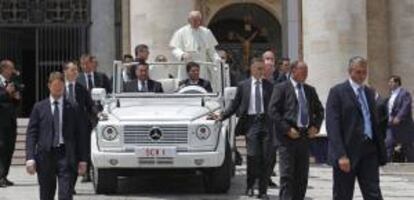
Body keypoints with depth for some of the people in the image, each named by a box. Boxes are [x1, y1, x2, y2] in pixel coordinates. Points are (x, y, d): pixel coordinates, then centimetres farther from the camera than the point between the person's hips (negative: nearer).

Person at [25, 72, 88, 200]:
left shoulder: (72, 108, 5)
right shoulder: (39, 107, 5)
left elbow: (80, 135, 6)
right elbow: (31, 134, 2)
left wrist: (82, 159, 2)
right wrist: (30, 158, -8)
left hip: (65, 155, -1)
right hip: (45, 155, 1)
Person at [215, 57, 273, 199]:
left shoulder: (269, 86, 8)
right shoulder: (243, 85, 7)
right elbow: (235, 105, 11)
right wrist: (222, 116, 2)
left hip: (266, 123, 1)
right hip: (251, 122, -1)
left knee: (264, 158, 1)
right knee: (253, 155, -9)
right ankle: (250, 186, 11)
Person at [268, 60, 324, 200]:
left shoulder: (310, 90, 14)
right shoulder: (281, 88, -3)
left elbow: (319, 110, 22)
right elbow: (273, 111, -9)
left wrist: (315, 127, 4)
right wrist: (287, 129, -14)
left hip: (305, 136, 5)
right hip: (287, 137, -5)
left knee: (302, 176, 9)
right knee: (287, 175, -7)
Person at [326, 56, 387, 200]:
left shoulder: (369, 92, 16)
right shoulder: (337, 92, -5)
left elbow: (375, 122, 18)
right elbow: (333, 126, -12)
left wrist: (381, 152, 11)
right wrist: (341, 155, -20)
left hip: (369, 150, 5)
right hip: (347, 151, -5)